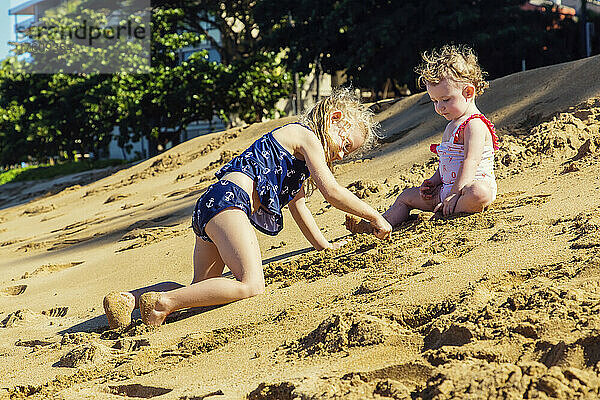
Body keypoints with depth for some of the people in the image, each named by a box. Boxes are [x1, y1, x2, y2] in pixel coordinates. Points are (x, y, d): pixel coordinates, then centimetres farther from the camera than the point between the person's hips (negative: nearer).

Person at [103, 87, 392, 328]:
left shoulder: (302, 155, 31)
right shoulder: (306, 136, 1)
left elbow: (298, 205, 37)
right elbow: (332, 191, -6)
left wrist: (324, 246, 38)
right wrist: (375, 217, 3)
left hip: (209, 206, 11)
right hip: (228, 199, -11)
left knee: (201, 289, 12)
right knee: (251, 286, -23)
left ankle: (128, 298, -2)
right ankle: (163, 302, -25)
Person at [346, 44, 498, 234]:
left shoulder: (475, 125, -15)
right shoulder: (451, 126, 18)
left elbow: (471, 162, -24)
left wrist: (455, 194, -29)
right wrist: (433, 182, 9)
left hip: (476, 183, -10)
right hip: (447, 187, 10)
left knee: (479, 194, -45)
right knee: (406, 196, 12)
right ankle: (373, 225, 4)